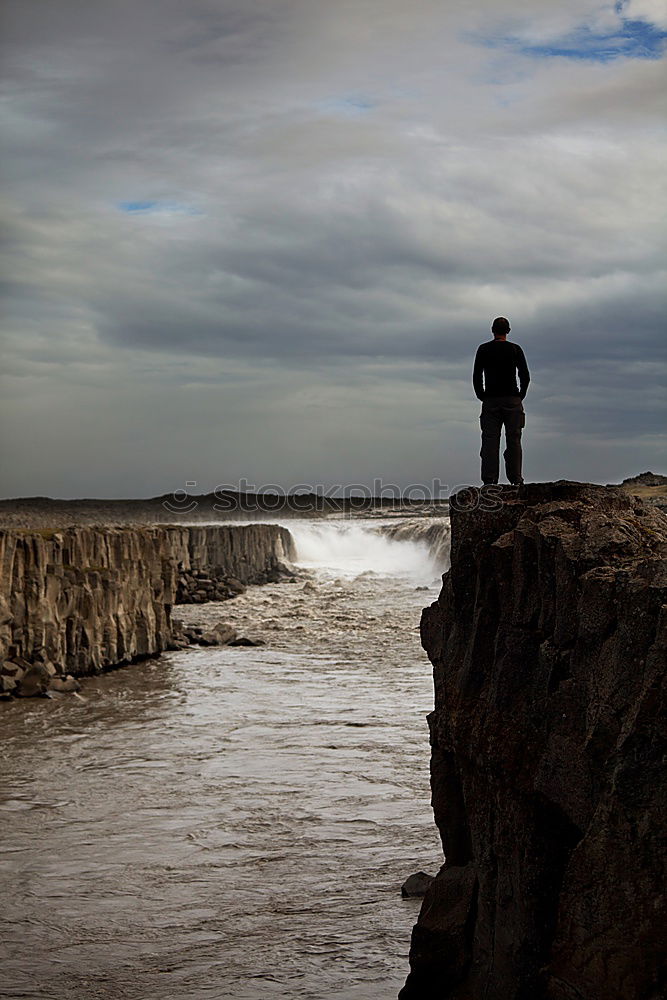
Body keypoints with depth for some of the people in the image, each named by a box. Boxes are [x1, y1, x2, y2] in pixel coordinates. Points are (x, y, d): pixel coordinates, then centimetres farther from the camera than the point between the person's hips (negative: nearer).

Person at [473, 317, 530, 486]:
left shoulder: (483, 349, 5)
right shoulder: (515, 349, 3)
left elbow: (476, 376, 1)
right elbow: (525, 376, -1)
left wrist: (482, 396, 9)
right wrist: (520, 395, 9)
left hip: (490, 401, 0)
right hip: (512, 401, 0)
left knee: (490, 441, -1)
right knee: (513, 440, 1)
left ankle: (489, 480, -8)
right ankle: (515, 480, -4)